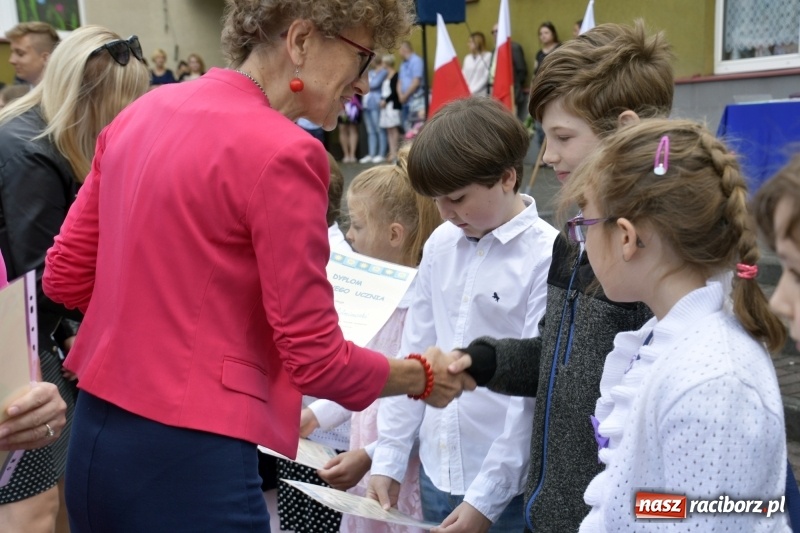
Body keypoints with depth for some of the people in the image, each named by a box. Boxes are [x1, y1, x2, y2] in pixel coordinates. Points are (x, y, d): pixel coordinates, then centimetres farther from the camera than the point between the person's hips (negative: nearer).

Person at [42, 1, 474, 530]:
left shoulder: (143, 114, 5)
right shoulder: (281, 154, -18)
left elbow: (66, 277, 10)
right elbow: (316, 358, -14)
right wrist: (422, 377, 2)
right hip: (188, 462, -8)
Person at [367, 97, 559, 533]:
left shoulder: (546, 257, -15)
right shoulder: (440, 245, 3)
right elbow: (414, 352, 8)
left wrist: (485, 497, -12)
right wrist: (388, 458, 5)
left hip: (507, 489, -5)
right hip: (437, 473, 5)